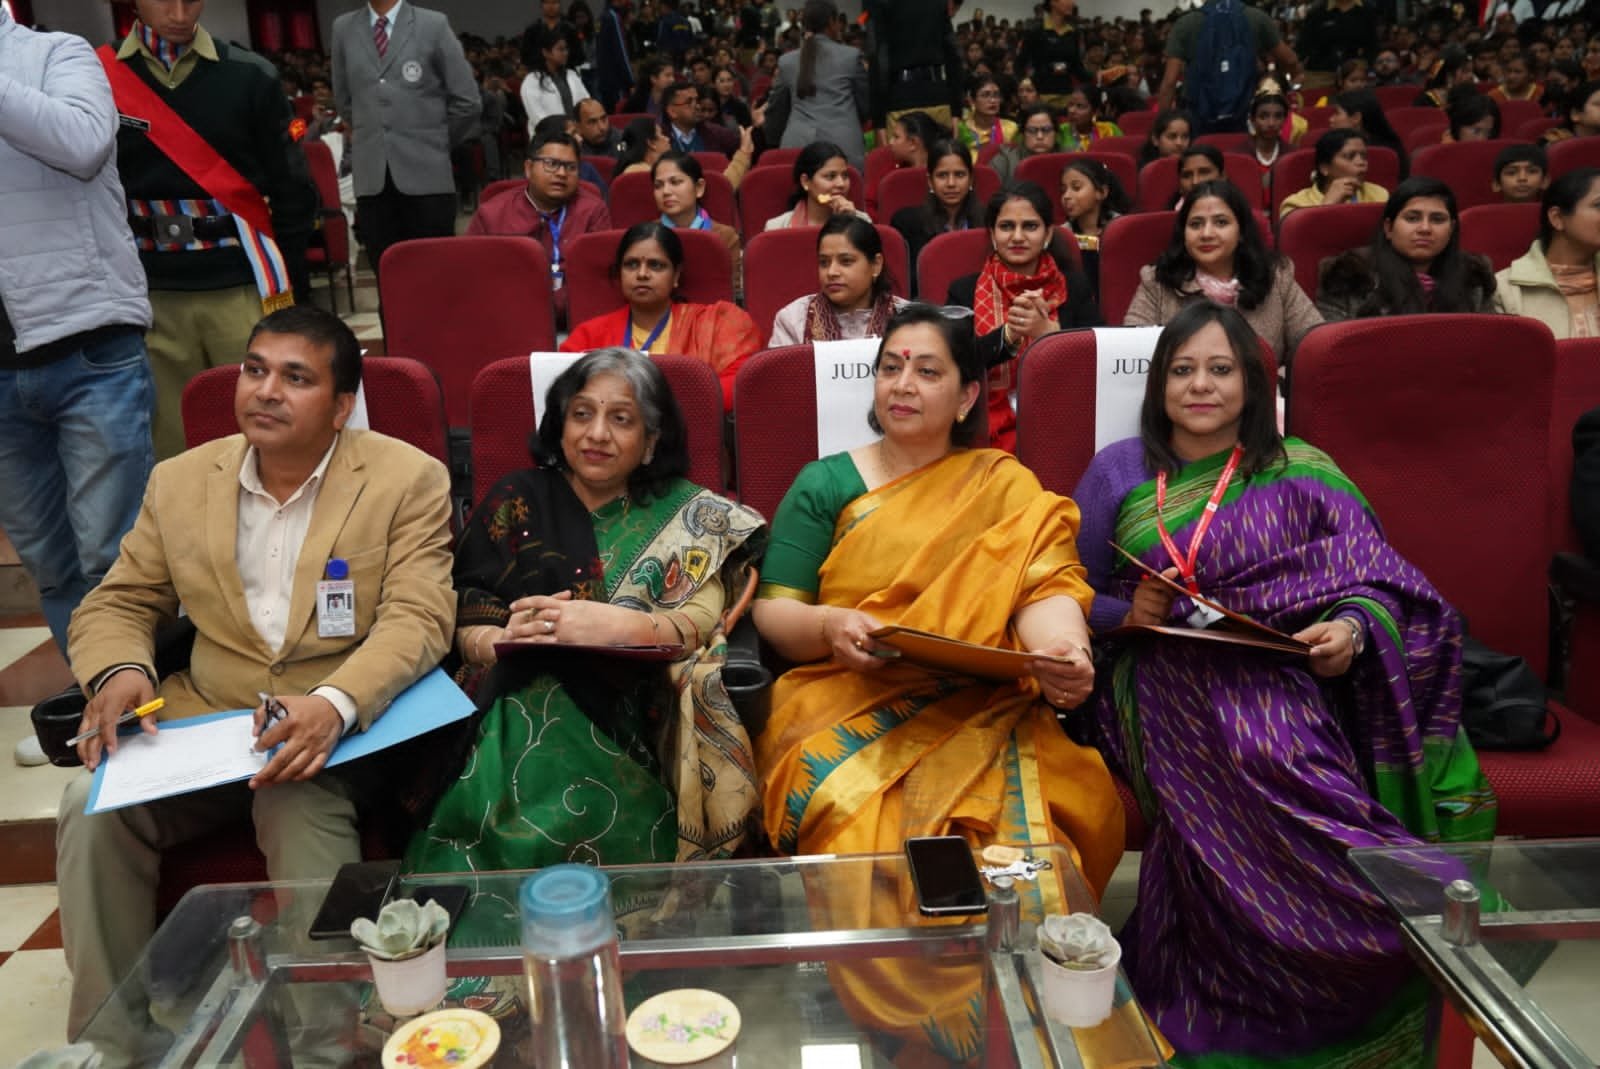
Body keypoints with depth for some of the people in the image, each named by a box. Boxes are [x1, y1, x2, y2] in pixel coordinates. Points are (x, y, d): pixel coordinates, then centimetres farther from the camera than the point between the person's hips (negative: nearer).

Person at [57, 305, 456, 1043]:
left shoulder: (408, 480, -5)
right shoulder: (179, 481, 9)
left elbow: (417, 619, -14)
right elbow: (116, 603, 13)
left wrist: (335, 705, -33)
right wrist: (118, 671, -12)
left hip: (340, 729, -4)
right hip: (199, 722, 4)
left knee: (302, 808, -32)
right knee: (93, 805, -20)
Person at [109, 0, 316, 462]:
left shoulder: (249, 75, 2)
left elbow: (291, 188, 5)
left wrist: (291, 285, 4)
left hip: (245, 288, -1)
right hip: (149, 297, 1)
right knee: (172, 447, 6)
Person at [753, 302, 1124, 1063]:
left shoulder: (1006, 486, 15)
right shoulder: (823, 484, 15)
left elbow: (1047, 586, -1)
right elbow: (771, 611, 9)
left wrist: (1064, 651, -24)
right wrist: (829, 626, -14)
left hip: (979, 712, 0)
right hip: (847, 708, 0)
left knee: (1014, 832, -31)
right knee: (866, 827, -32)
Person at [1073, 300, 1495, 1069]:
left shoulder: (1302, 474, 13)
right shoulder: (1119, 473, 13)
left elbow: (1374, 582, 3)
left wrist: (1350, 630, -19)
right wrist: (1128, 613, -7)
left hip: (1282, 678, 1)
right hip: (1164, 680, -1)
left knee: (1270, 739, -35)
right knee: (1252, 753, -36)